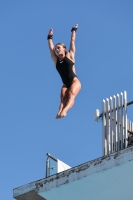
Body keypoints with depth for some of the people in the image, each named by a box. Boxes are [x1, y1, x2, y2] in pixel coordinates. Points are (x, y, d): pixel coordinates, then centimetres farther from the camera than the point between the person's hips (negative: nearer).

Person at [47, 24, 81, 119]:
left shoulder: (69, 56, 4)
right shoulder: (56, 60, 11)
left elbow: (72, 41, 10)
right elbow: (51, 48, 17)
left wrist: (74, 30, 18)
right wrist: (50, 37, 24)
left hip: (75, 81, -3)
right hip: (65, 84, 3)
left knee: (71, 94, -27)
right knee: (63, 97, -21)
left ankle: (64, 111, -52)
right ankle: (59, 112, -47)